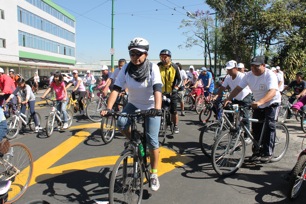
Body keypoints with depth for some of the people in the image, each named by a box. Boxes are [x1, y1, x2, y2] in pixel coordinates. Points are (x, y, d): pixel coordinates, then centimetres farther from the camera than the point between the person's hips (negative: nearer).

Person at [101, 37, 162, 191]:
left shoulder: (152, 67, -18)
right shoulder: (126, 68, -12)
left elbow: (157, 89, -31)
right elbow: (116, 89, -19)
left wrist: (157, 108, -48)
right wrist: (108, 108, -33)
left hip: (150, 107, -2)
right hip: (133, 105, 3)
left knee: (152, 141, -9)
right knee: (121, 122, -27)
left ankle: (154, 174, 11)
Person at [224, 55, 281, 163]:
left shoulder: (270, 75, -25)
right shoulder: (249, 75, -10)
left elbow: (272, 92, -40)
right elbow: (238, 88, -14)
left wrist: (260, 102, -57)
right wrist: (228, 99, -30)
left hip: (271, 103, -5)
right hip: (258, 104, 5)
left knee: (269, 126, -12)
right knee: (256, 128, 3)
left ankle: (267, 153, -5)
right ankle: (257, 151, 16)